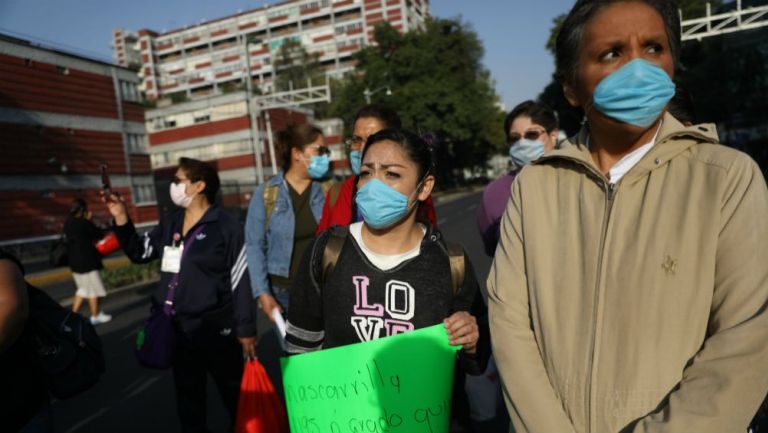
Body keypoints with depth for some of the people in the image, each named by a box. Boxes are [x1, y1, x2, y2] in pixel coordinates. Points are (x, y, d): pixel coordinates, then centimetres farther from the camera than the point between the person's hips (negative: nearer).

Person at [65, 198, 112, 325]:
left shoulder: (68, 223, 6)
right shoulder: (84, 223, -18)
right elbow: (99, 234, -7)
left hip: (74, 261, 8)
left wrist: (87, 220, 13)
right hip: (86, 261, -8)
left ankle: (74, 313, 16)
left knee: (83, 288, 20)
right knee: (93, 288, 5)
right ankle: (96, 316, 14)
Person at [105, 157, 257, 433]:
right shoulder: (169, 223, 6)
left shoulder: (226, 226, -13)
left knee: (235, 396, 9)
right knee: (187, 396, 21)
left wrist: (246, 328, -13)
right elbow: (139, 253, 18)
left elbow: (241, 280, -14)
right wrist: (121, 218, 5)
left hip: (216, 330, -6)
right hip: (178, 330, 6)